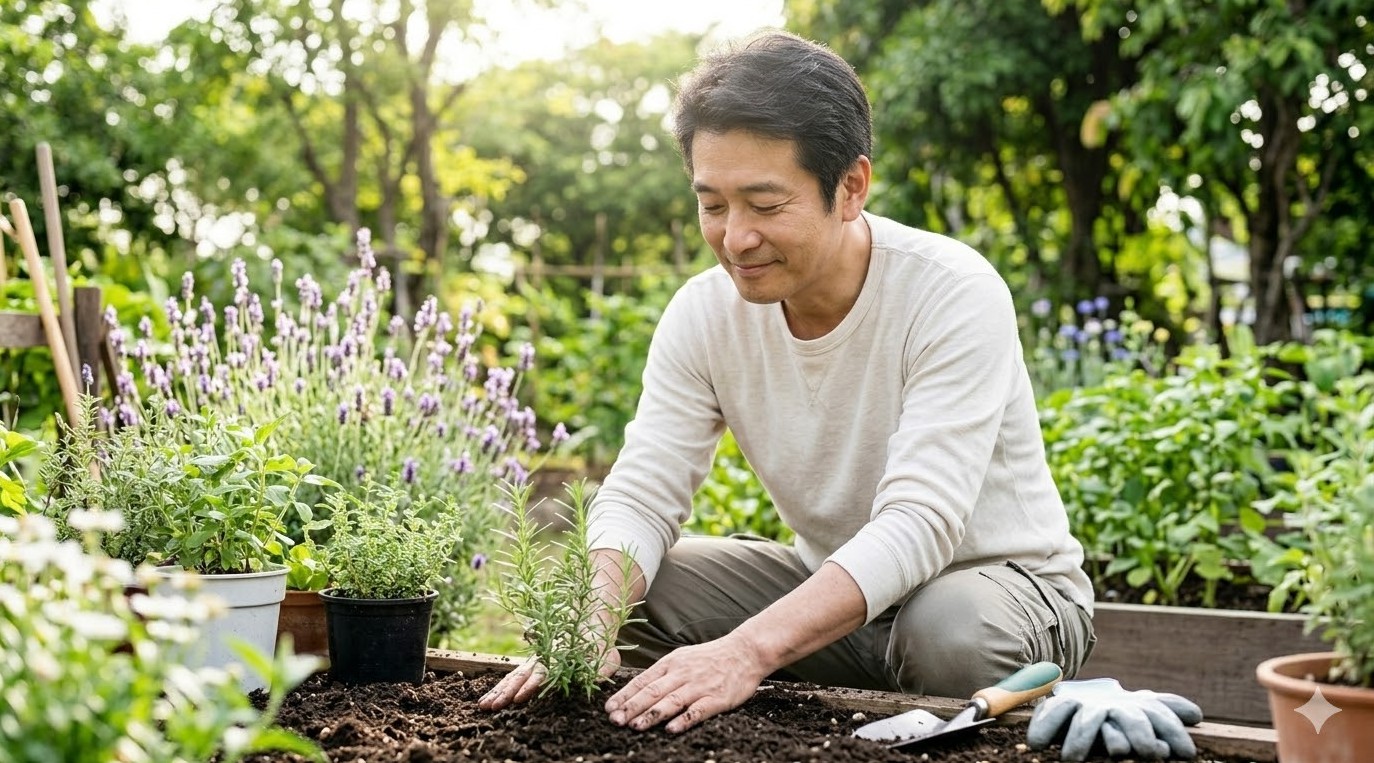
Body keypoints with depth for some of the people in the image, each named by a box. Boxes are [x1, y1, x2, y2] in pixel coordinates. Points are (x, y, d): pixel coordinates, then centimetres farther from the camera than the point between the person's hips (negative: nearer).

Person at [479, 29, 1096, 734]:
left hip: (998, 579, -4)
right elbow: (640, 496, -12)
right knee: (632, 590, -15)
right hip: (829, 584, 4)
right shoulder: (703, 313, -10)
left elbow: (918, 524, -34)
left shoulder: (956, 296, -26)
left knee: (949, 627, -37)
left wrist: (747, 650, -47)